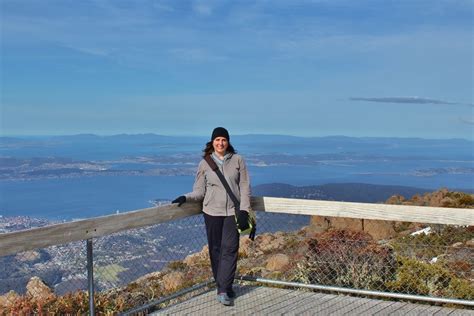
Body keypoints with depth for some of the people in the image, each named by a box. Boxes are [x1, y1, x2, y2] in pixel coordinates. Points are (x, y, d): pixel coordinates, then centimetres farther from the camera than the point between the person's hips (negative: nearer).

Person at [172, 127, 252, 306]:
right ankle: (224, 287, 19)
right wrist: (186, 198, -15)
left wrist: (244, 211, -6)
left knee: (229, 249, -8)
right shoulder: (204, 163, 4)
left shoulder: (238, 160, 2)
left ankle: (223, 290, -7)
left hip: (232, 212, -1)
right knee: (216, 249, 6)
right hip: (212, 212, 1)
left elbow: (245, 187, 2)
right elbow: (199, 191, 4)